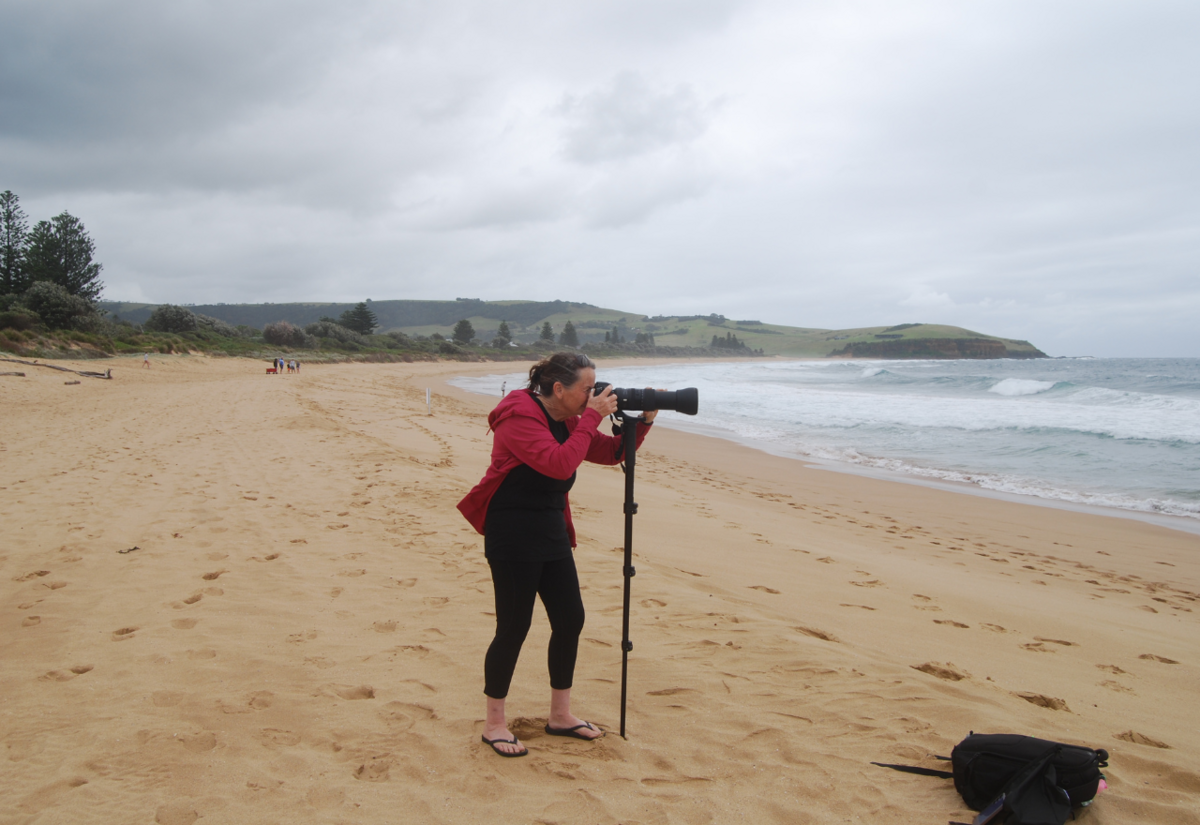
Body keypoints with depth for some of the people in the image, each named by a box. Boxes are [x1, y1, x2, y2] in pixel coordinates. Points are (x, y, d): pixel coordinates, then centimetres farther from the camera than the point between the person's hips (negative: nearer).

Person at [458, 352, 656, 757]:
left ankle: (560, 715, 25)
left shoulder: (567, 420, 10)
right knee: (513, 628, -2)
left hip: (552, 532, 9)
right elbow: (559, 464, -30)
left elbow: (611, 452, 14)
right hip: (512, 535, -9)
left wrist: (643, 421, -1)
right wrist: (592, 418, -23)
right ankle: (494, 724, 14)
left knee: (570, 620, 9)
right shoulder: (520, 416, -17)